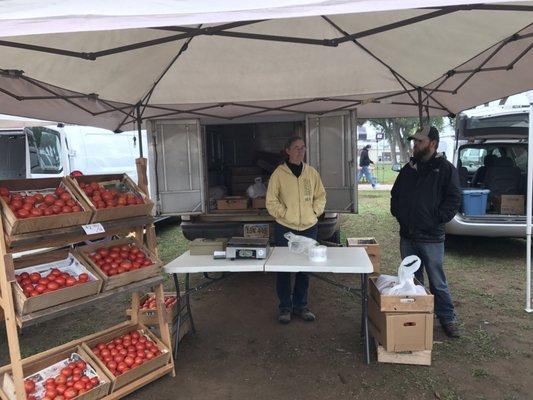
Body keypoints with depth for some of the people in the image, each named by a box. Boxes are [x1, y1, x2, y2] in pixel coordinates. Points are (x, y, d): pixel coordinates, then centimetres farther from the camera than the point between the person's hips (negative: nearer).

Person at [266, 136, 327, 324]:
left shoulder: (312, 172, 6)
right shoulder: (279, 173, -4)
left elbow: (320, 196, 14)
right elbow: (271, 201, -3)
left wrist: (315, 211, 1)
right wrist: (284, 214, -9)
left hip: (309, 227, 3)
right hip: (285, 228, -3)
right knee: (284, 268, 5)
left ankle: (300, 305, 27)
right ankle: (285, 307, 20)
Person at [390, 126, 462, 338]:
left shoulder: (445, 169, -6)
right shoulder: (409, 168, 11)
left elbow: (453, 199, -10)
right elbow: (395, 195, 20)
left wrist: (436, 220, -14)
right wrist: (399, 214, 8)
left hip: (431, 237, -5)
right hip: (407, 236, 6)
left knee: (437, 282, 4)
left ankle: (448, 318, 22)